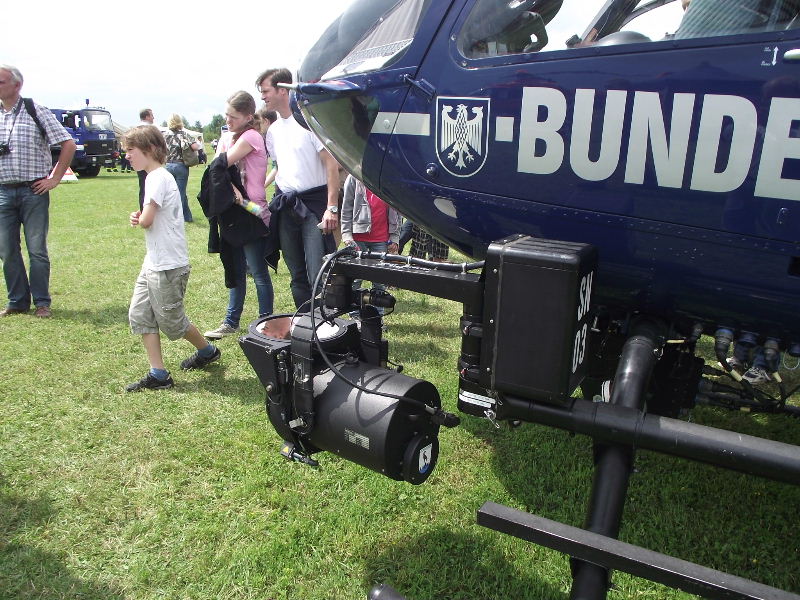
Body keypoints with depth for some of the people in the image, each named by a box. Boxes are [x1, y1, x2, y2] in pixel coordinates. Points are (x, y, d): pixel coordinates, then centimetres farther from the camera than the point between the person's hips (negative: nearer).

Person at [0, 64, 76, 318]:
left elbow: (68, 144, -4)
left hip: (33, 191, -4)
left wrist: (54, 179, -5)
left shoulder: (36, 112, -3)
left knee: (37, 249, 2)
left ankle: (42, 302, 13)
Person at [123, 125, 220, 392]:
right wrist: (139, 218, -6)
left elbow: (146, 220, -23)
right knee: (139, 315, 7)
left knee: (171, 321, 5)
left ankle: (207, 350, 29)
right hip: (153, 263, 10)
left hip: (168, 265, -10)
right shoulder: (154, 177, 14)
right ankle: (158, 375, 11)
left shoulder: (158, 178, -17)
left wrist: (139, 218, 0)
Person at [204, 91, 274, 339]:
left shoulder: (251, 136, -11)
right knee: (236, 271, 15)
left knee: (259, 272, 0)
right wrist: (231, 187, -18)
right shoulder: (227, 139, 13)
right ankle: (231, 322, 24)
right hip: (233, 214, 8)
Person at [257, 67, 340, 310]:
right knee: (297, 276, 11)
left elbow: (331, 164, -12)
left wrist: (331, 207, -19)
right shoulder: (273, 130, 15)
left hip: (314, 203, -7)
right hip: (285, 205, 7)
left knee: (318, 276, -12)